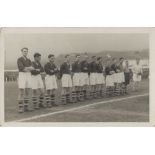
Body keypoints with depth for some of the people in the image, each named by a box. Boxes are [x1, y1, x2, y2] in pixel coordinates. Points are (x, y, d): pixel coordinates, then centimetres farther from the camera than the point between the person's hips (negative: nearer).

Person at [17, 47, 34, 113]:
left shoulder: (29, 60, 15)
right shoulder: (19, 59, -5)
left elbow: (32, 68, 1)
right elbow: (21, 68, -18)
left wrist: (25, 68, -16)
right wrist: (29, 68, -10)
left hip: (28, 76, 6)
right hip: (21, 76, -6)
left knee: (28, 92, 4)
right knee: (21, 92, -8)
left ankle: (26, 107, 10)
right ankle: (20, 108, -5)